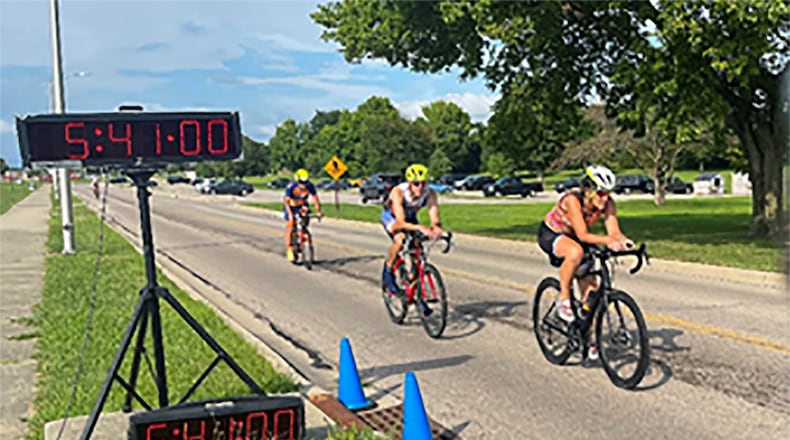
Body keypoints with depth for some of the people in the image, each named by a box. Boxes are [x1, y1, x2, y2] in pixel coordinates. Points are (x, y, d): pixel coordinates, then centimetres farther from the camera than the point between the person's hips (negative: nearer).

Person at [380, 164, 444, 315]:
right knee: (400, 240, -34)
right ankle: (388, 272, -9)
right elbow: (401, 222, -47)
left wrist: (436, 228, -61)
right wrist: (420, 227, -64)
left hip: (411, 217, 4)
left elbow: (434, 218, -37)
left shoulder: (430, 194, -29)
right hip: (391, 216, -4)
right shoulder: (398, 192, -39)